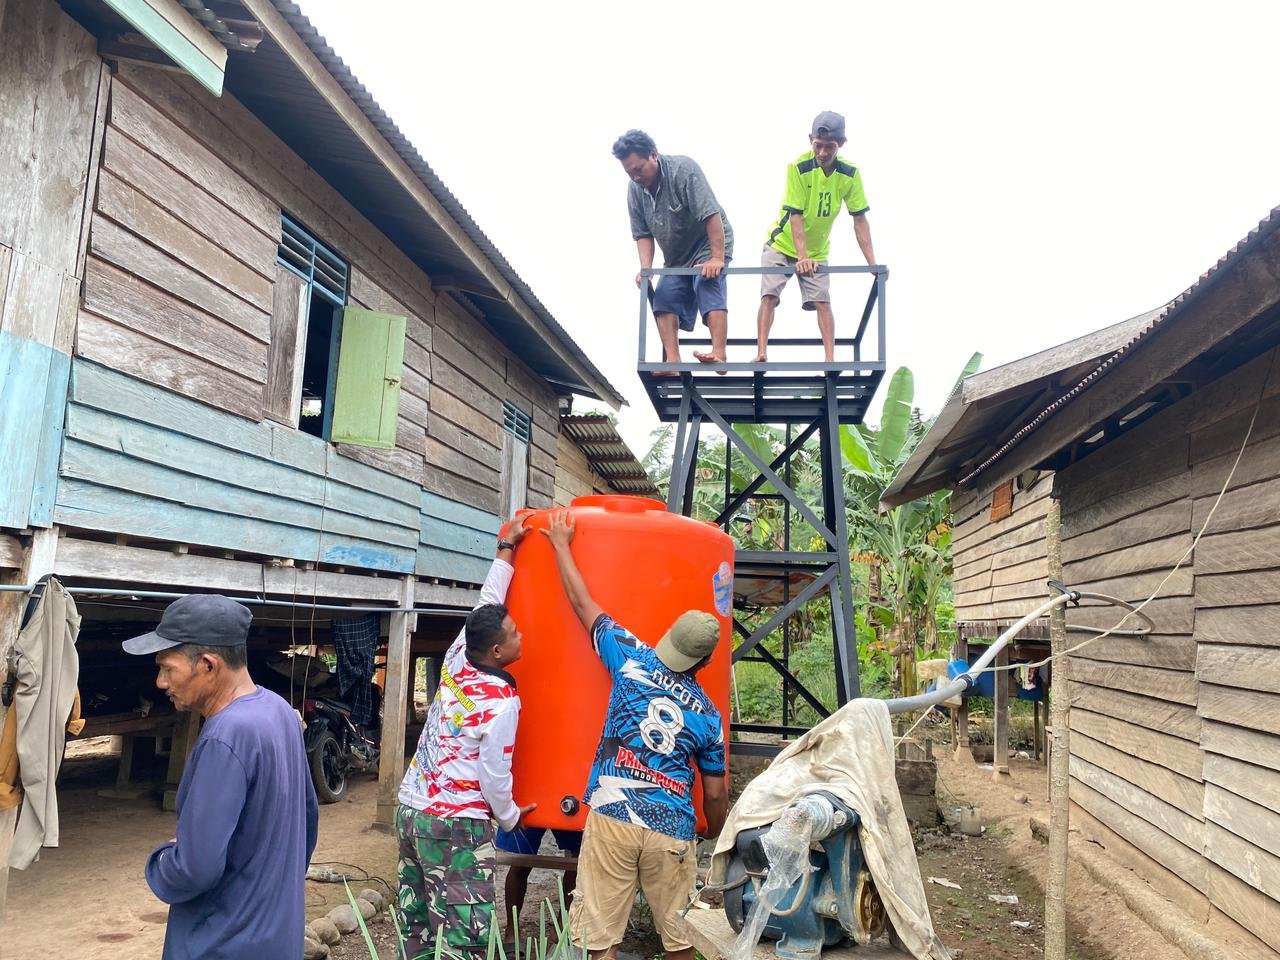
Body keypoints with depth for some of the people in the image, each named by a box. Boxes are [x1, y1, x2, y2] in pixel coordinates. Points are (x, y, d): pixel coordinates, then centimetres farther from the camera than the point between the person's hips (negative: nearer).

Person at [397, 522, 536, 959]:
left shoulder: (457, 659, 1)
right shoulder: (501, 703, -17)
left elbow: (486, 602, 14)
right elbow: (493, 777, -13)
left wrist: (506, 548, 21)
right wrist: (510, 818, 6)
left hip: (410, 809, 8)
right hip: (455, 824, -8)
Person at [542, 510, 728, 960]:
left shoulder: (634, 662, 1)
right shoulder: (708, 714, 7)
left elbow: (582, 603, 8)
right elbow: (715, 794, 12)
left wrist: (561, 543, 19)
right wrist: (719, 839, 31)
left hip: (612, 818, -2)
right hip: (673, 831, 2)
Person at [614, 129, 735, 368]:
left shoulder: (683, 169, -24)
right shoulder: (635, 189, -6)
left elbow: (712, 214, -29)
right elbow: (643, 234, 1)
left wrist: (717, 258, -32)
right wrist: (646, 269, -15)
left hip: (710, 244, -6)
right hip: (676, 257, 7)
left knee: (708, 287, -27)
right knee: (664, 299, -10)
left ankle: (719, 356, -36)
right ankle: (672, 362, -14)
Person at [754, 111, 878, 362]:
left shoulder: (850, 174, -12)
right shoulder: (798, 167, -20)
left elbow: (859, 220, -10)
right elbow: (795, 216, -24)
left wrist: (872, 263, -17)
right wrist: (802, 256, -33)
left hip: (817, 252, 2)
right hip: (782, 245, -2)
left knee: (822, 302, -8)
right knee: (769, 296, -15)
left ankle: (830, 359, -7)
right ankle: (761, 354, -15)